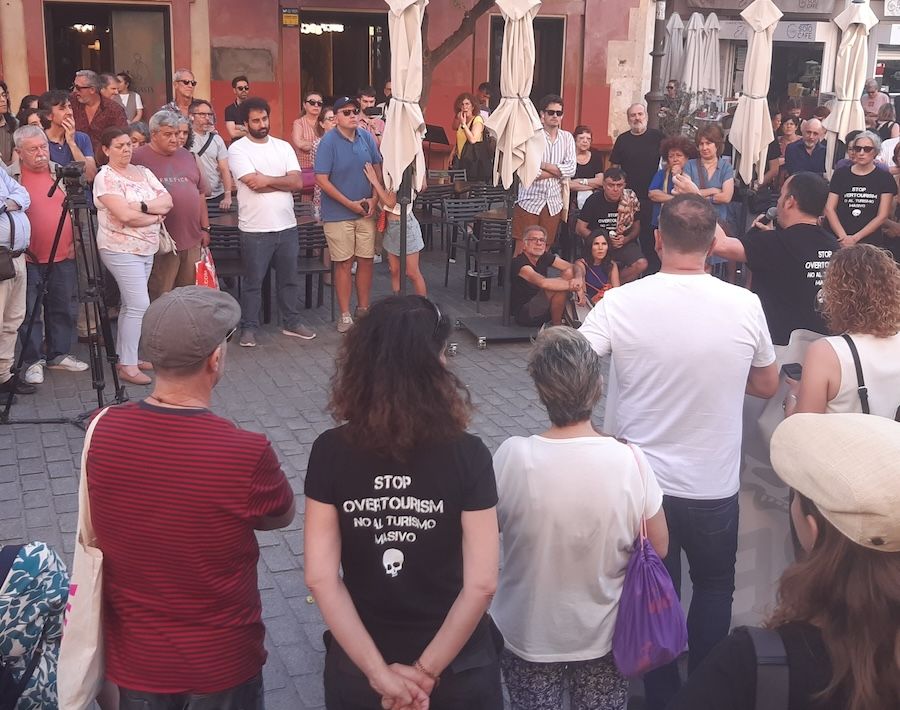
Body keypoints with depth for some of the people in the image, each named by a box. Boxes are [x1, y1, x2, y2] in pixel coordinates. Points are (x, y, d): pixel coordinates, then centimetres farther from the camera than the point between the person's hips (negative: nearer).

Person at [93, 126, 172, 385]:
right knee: (139, 305, -12)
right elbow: (126, 216, -21)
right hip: (122, 250, -7)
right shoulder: (105, 177, -10)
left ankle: (125, 357, 21)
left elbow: (167, 202, 1)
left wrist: (143, 205, -15)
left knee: (131, 305, 13)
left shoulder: (142, 172, 11)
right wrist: (156, 216, -8)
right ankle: (127, 366, -6)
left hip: (146, 248, 7)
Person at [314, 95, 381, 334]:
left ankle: (363, 309, 24)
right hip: (338, 214, -4)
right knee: (344, 263, 1)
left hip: (366, 212, 4)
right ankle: (345, 315, 11)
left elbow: (377, 169, 10)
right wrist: (350, 204, -14)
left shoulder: (367, 137, 2)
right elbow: (321, 179, -13)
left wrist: (374, 199, -3)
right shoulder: (328, 141, -10)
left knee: (366, 260, 9)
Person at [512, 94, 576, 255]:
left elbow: (571, 169, -3)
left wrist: (543, 165, -10)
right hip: (530, 200, -4)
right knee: (522, 250, -3)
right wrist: (558, 171, -7)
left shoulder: (567, 138, 9)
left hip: (554, 203, 4)